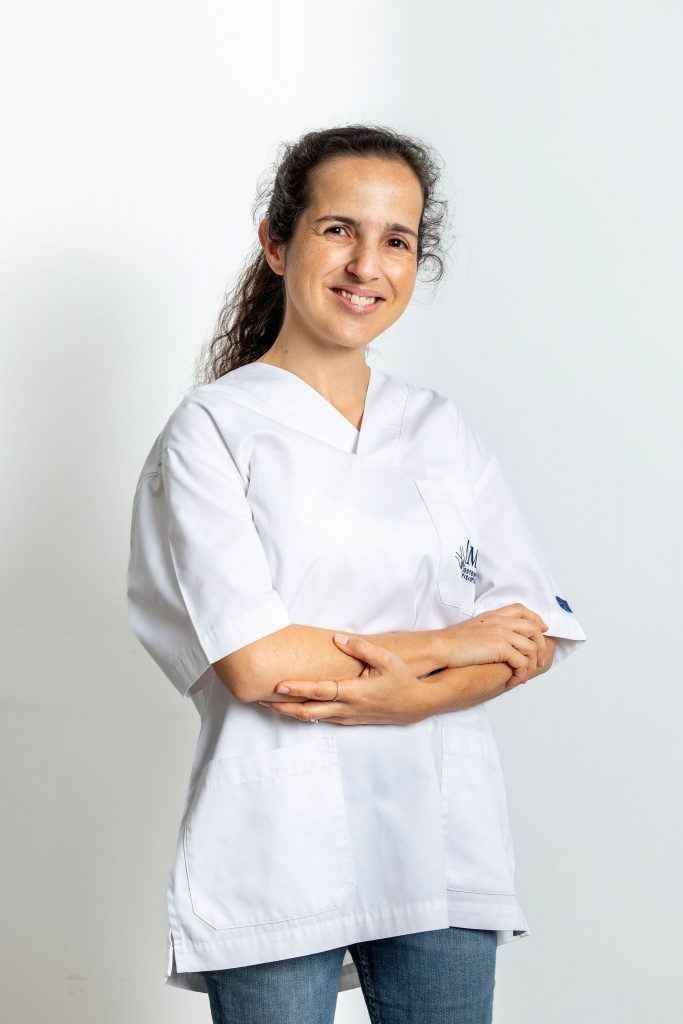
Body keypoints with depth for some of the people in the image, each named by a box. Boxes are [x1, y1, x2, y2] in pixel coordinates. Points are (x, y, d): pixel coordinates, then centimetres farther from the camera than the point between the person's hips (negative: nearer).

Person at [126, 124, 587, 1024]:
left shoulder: (443, 432, 10)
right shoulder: (212, 428, -4)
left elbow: (535, 636, 5)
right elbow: (253, 663, -14)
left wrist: (410, 696, -14)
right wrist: (446, 644, -6)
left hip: (442, 836, 4)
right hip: (279, 841, -4)